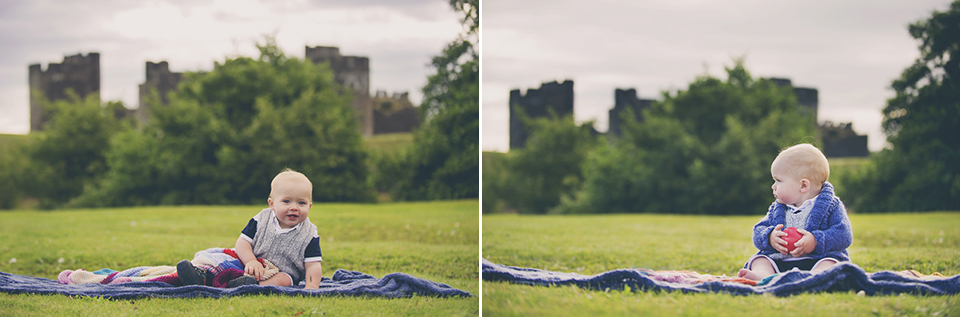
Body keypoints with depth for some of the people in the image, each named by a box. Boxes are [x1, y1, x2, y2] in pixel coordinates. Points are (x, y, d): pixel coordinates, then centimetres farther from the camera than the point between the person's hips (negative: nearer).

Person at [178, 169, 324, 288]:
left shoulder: (309, 235, -5)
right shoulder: (261, 221, 0)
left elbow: (313, 265, -8)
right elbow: (243, 241, -3)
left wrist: (312, 286, -28)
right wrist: (251, 261, -24)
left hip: (283, 273, -3)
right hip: (254, 267, 3)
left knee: (282, 280, -36)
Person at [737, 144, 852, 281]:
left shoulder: (831, 206, 4)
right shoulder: (776, 209, 21)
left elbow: (844, 235, -7)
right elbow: (758, 232, 14)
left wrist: (816, 242, -22)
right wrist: (769, 237, -11)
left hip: (815, 261, -5)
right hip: (779, 263, 5)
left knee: (829, 263, -35)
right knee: (758, 259, -18)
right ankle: (763, 276, -52)